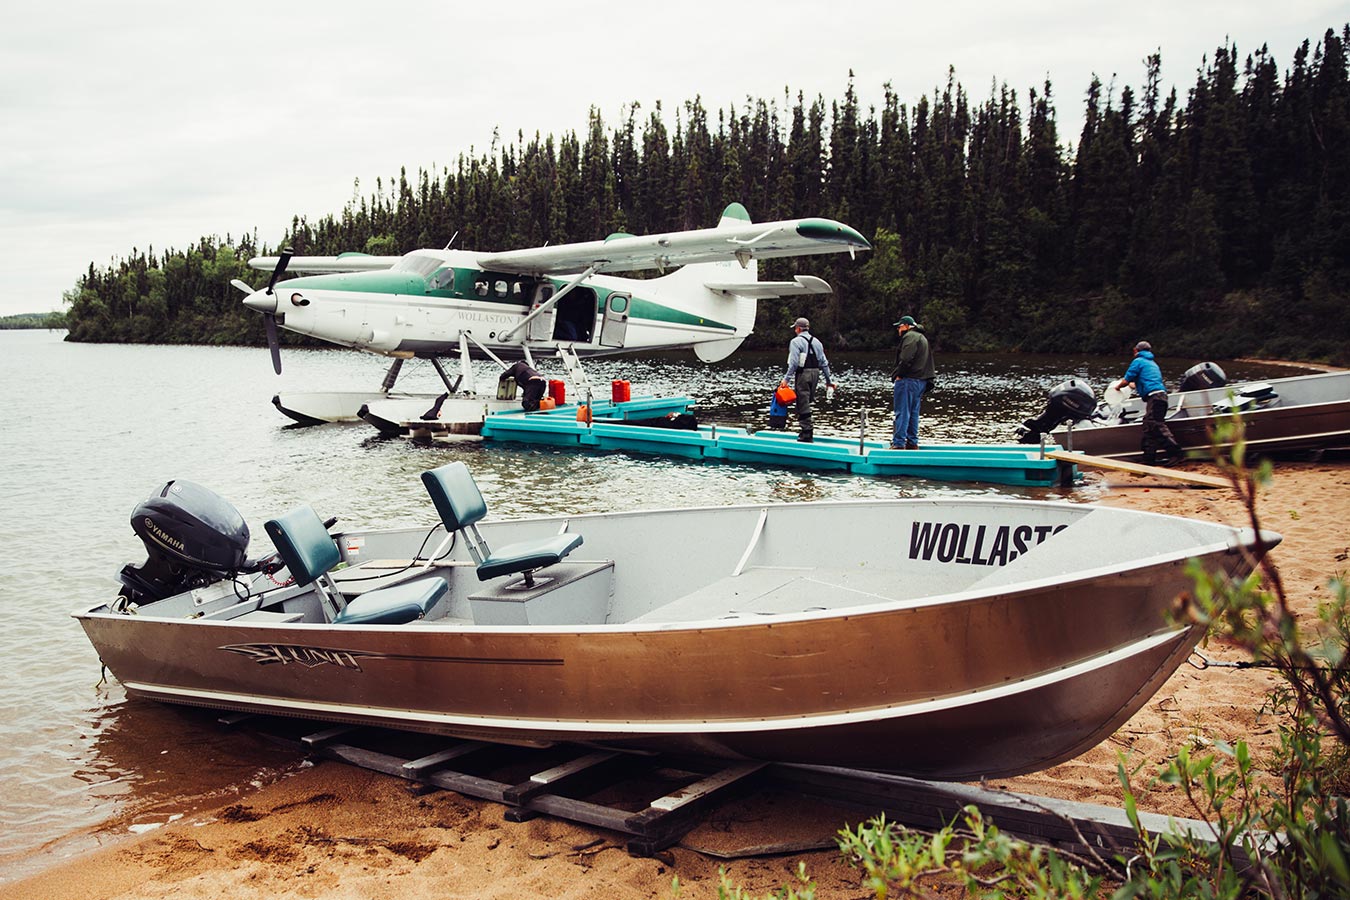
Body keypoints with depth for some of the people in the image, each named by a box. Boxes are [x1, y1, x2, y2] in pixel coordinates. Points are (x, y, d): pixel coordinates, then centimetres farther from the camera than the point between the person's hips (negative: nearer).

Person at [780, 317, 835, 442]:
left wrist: (786, 379, -12)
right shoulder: (816, 342, 15)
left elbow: (794, 363, -15)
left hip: (803, 374, -6)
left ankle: (807, 433, -6)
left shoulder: (796, 341, -6)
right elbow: (824, 362, 13)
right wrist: (829, 380, 18)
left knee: (803, 404, -4)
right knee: (807, 402, 14)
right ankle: (806, 431, 14)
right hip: (815, 374, 7)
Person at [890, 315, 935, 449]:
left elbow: (906, 359, -22)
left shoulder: (910, 336, -8)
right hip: (921, 381, 10)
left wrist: (898, 375, -14)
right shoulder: (923, 338, 24)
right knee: (913, 412, 14)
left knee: (902, 413, -9)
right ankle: (912, 443, 18)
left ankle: (898, 444, -11)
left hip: (908, 379, -10)